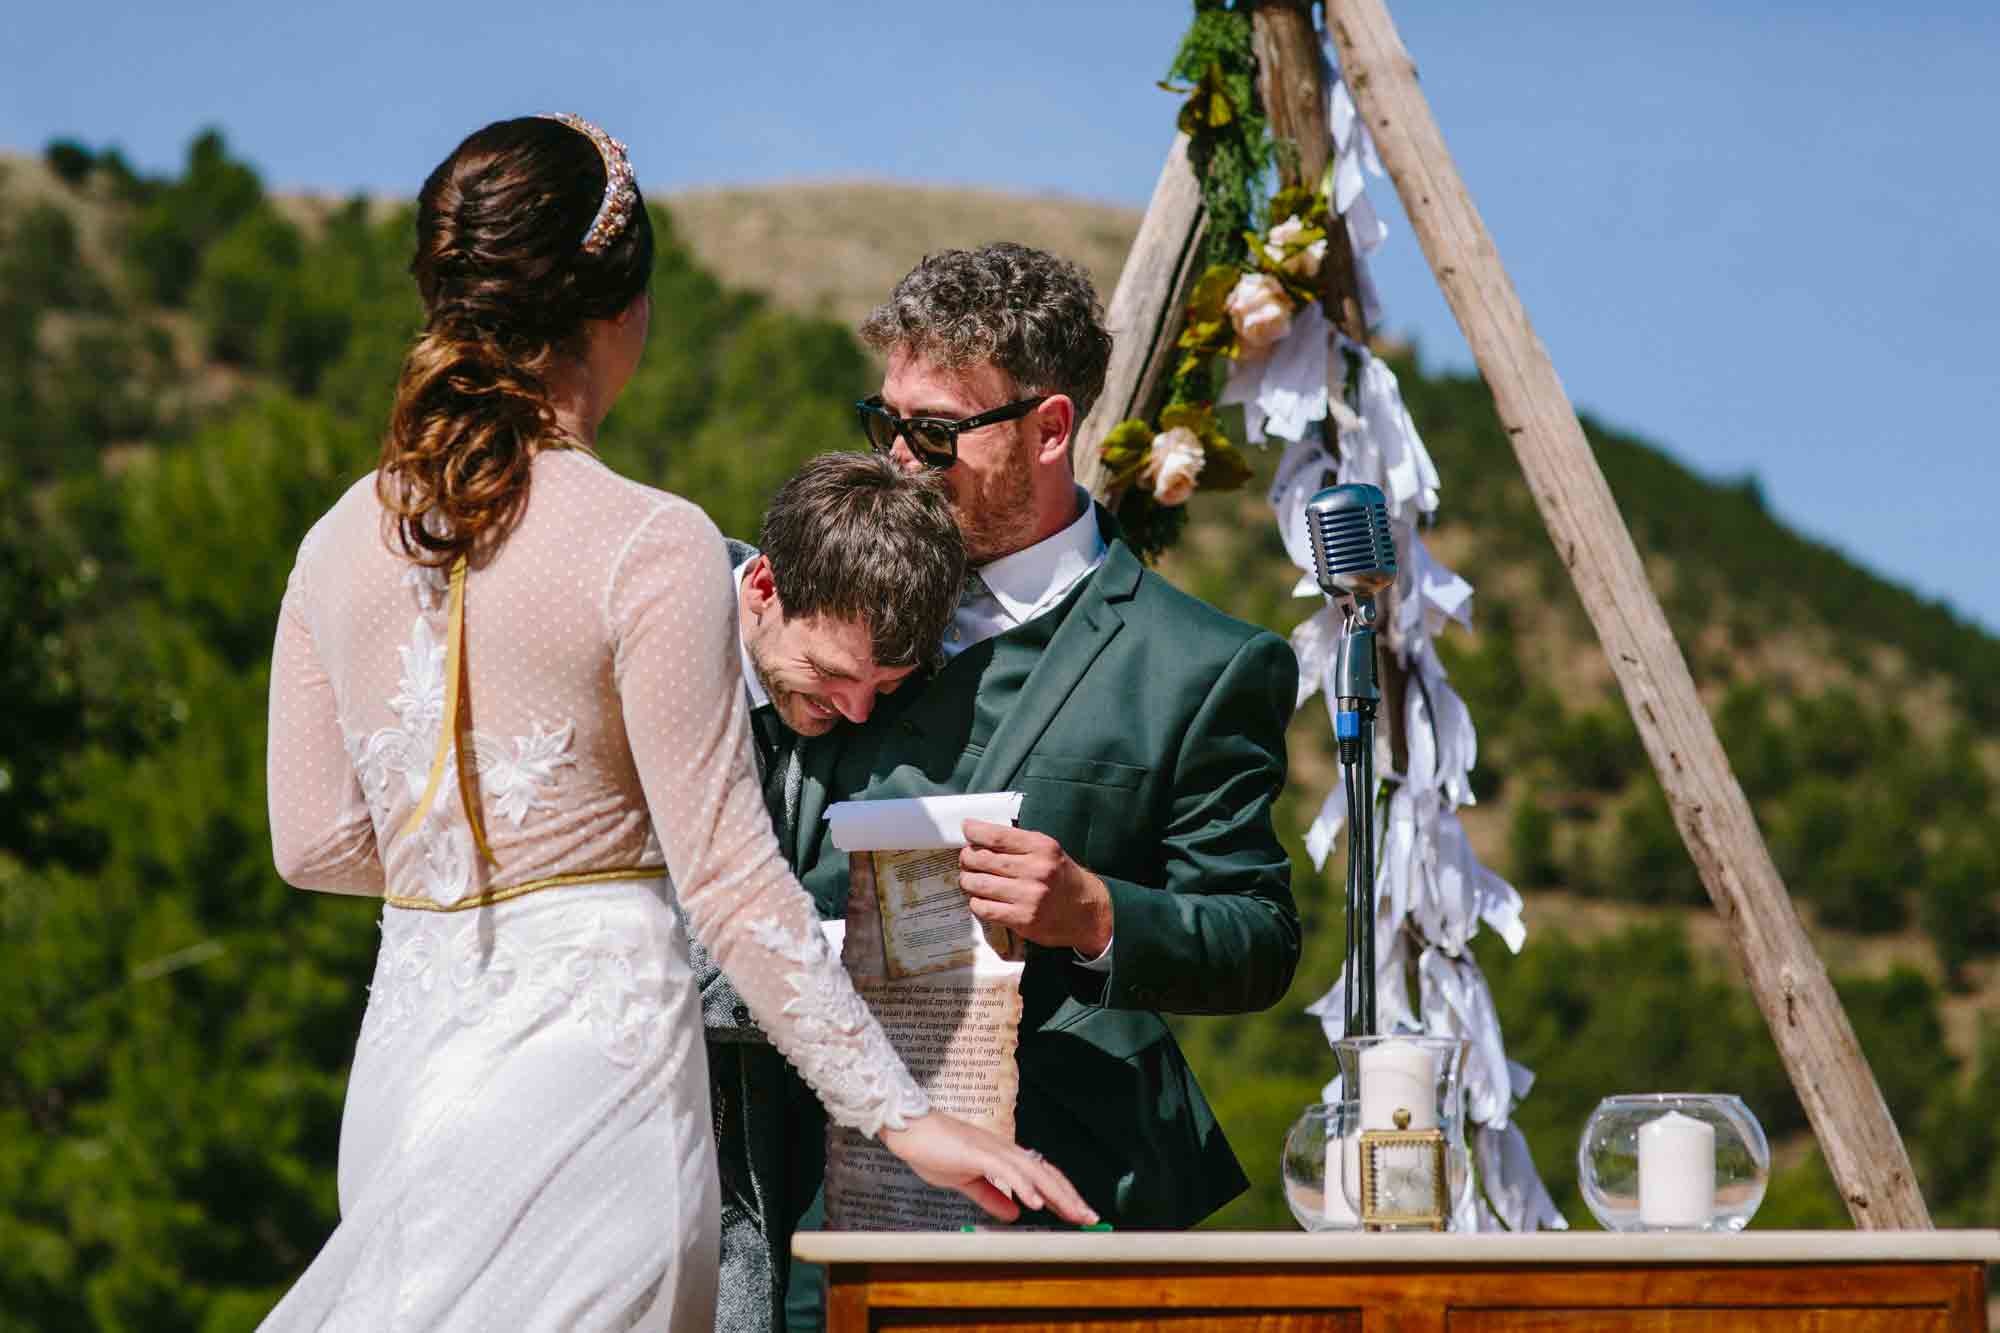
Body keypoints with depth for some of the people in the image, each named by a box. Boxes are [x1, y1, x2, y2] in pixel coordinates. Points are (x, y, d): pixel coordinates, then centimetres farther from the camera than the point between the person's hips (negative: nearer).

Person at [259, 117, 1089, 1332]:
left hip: (406, 1045, 5)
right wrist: (903, 1115, -9)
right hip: (597, 1038, -5)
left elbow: (314, 843, 12)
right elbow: (727, 876, -12)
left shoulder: (341, 543, 6)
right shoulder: (652, 548, -10)